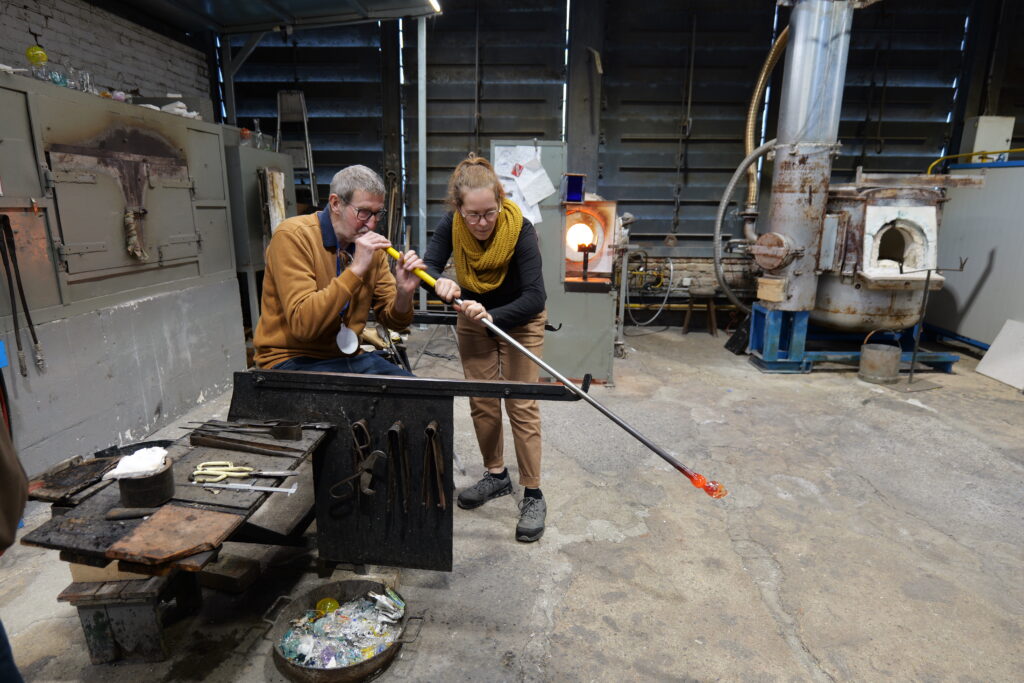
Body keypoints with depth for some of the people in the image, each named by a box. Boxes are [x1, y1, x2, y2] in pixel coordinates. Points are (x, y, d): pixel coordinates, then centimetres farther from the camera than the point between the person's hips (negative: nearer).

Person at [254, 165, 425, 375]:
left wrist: (403, 293, -18)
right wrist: (356, 268, -28)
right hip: (295, 360, -5)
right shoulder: (292, 236, -14)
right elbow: (302, 325, -25)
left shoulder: (370, 245, 3)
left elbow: (394, 320, 4)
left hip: (349, 356, 6)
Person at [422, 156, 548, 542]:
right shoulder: (451, 225, -19)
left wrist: (493, 316, -50)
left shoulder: (520, 230, -30)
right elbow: (428, 266, -26)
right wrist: (440, 282, -48)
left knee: (520, 405, -5)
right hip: (473, 319, 4)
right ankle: (496, 476, 30)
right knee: (481, 403, 10)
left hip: (519, 321, -4)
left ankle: (533, 496, 6)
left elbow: (534, 297, -35)